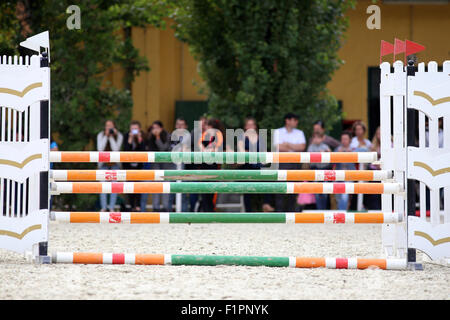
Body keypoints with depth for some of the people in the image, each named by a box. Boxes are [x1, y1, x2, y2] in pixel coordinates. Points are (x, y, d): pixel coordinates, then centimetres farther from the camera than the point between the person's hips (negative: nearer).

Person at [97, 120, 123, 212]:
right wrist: (106, 136, -21)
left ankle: (112, 208, 1)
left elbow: (116, 149, -19)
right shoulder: (100, 135, -6)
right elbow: (100, 148, -17)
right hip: (104, 163, 0)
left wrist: (111, 136, -22)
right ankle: (103, 207, -2)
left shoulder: (119, 136, -9)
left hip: (115, 163, 0)